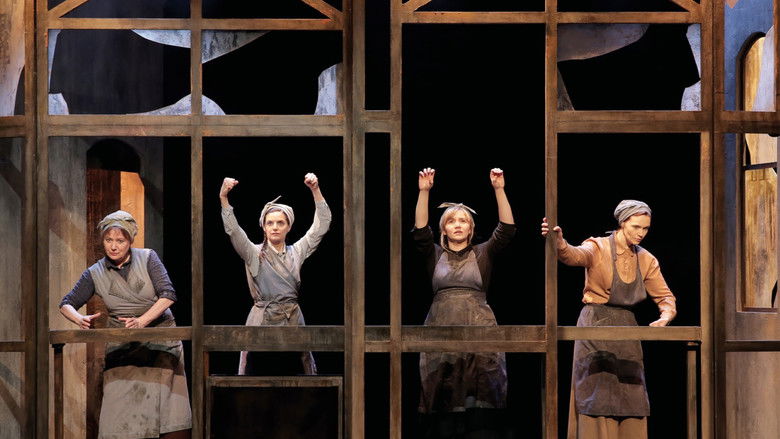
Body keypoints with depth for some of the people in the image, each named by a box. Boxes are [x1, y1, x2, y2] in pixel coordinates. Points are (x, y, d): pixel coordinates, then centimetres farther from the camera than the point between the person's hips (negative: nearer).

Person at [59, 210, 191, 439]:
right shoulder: (95, 274, 0)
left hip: (160, 335, -1)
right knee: (122, 409, -9)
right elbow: (66, 304, 3)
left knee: (169, 407, -7)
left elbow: (168, 294, -12)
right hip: (123, 346, 1)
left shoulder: (147, 258, -5)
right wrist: (79, 319, -21)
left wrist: (143, 320, -26)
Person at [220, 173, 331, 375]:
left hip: (292, 324, 3)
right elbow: (233, 231, -12)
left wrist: (316, 191, -5)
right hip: (262, 324, -2)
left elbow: (321, 227, 5)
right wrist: (223, 198, -26)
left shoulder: (297, 252, 11)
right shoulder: (254, 254, 2)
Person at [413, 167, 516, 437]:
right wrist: (424, 192, -11)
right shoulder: (435, 255, 12)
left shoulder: (483, 253, 10)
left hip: (478, 326, -1)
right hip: (442, 326, 1)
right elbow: (420, 230, -2)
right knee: (443, 392, -2)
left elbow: (506, 229, -1)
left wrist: (499, 189, -10)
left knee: (480, 391, -6)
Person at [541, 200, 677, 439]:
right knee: (597, 395, -7)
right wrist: (559, 242, -51)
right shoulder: (599, 248, -7)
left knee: (630, 398, 4)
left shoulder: (646, 260, 9)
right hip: (596, 326, -5)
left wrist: (665, 317, -11)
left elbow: (665, 296, 12)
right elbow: (575, 255, -28)